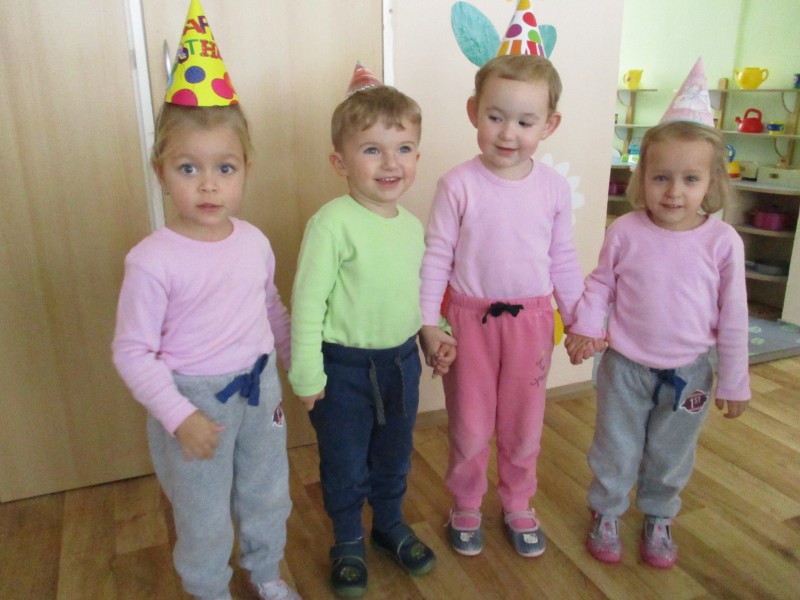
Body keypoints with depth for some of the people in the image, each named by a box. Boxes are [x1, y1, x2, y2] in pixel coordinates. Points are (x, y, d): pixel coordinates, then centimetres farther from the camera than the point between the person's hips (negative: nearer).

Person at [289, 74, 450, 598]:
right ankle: (348, 542, 40)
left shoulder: (413, 226, 0)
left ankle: (391, 523, 48)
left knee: (395, 456, 23)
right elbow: (307, 302, -18)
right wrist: (308, 375, -16)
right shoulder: (332, 223, -20)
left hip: (402, 362, 5)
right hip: (344, 367, -5)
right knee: (345, 463, 15)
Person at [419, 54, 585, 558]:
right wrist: (428, 322, -12)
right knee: (469, 425, 12)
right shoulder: (459, 184, -12)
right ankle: (465, 508, 36)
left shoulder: (555, 187, -3)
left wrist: (579, 320, 7)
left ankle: (518, 507, 41)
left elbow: (563, 260, 5)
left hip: (531, 319, 2)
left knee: (524, 424, 17)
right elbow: (435, 256, -8)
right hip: (470, 318, -2)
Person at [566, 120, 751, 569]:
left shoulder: (723, 241, -13)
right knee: (616, 450, 16)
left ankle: (659, 520, 44)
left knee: (672, 456, 19)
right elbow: (601, 284, 0)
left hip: (689, 372, 1)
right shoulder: (624, 231, -13)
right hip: (625, 367, 0)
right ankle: (606, 514, 39)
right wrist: (587, 325, -17)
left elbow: (733, 316, -5)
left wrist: (734, 381, 0)